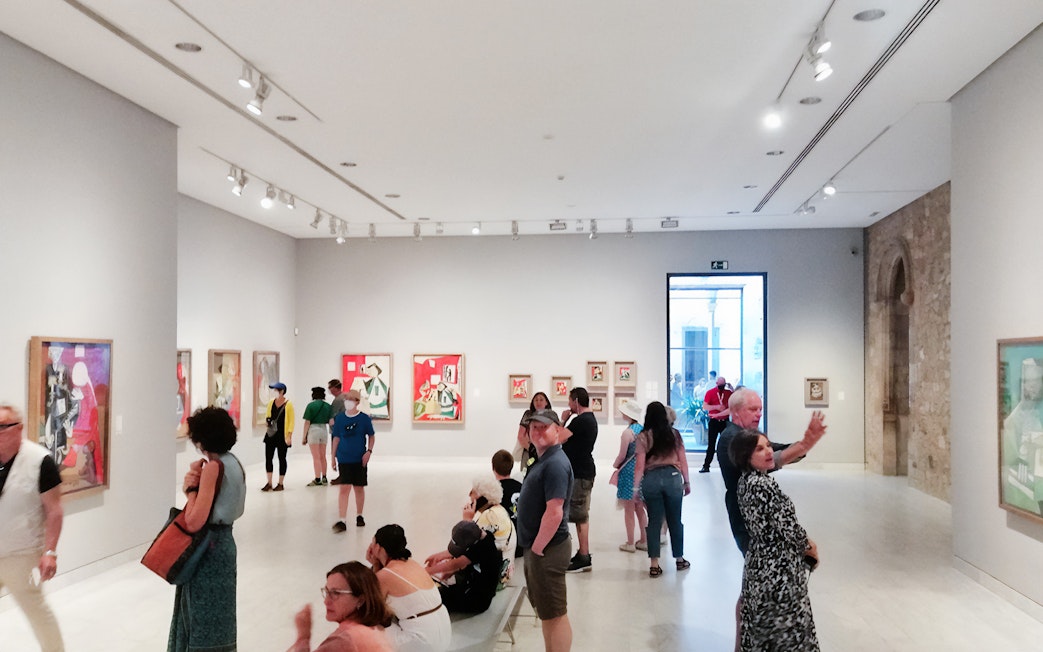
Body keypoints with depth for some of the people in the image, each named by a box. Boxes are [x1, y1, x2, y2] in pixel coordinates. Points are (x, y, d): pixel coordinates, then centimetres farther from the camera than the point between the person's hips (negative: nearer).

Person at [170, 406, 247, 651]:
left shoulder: (214, 467, -20)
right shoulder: (235, 464, 5)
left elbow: (194, 522, -25)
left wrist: (191, 488, -12)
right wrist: (199, 480, 2)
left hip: (208, 548, -8)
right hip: (225, 542, 8)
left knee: (204, 616, 4)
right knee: (217, 614, 19)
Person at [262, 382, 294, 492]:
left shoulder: (288, 404, -7)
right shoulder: (271, 402, 7)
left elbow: (291, 421, -7)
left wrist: (289, 435, -13)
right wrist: (267, 420, -4)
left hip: (282, 436, -5)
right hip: (271, 434, 5)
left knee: (282, 459, 5)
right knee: (268, 458, 2)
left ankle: (280, 484, 14)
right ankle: (269, 483, 11)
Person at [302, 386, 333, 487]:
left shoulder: (311, 405, -8)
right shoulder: (328, 406, 4)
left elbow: (307, 423, -9)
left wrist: (304, 437, -4)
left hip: (313, 430, -4)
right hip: (324, 430, 4)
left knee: (316, 457, 1)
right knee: (323, 456, 15)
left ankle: (317, 480, 3)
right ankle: (324, 478, 19)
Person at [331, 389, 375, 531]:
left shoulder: (364, 418, -4)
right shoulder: (339, 418, 0)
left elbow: (371, 436, 5)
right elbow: (336, 438, 8)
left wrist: (369, 451, -9)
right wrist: (333, 457, 10)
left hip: (360, 459, 0)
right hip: (344, 459, 0)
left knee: (359, 488, 11)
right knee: (344, 488, -8)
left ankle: (359, 516, 30)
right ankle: (342, 521, -9)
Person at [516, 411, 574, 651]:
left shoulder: (555, 464, -20)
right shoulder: (543, 460, 12)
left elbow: (554, 513, -26)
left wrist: (537, 548, -18)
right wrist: (534, 548, 14)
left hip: (547, 549, -10)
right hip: (538, 546, 10)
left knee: (555, 615, -1)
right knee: (545, 611, 20)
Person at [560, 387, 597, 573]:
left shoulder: (580, 421, -19)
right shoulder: (590, 419, 15)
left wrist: (563, 420, -3)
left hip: (579, 473, -11)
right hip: (584, 471, 11)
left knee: (580, 516, -6)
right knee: (582, 515, 16)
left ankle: (583, 559, -3)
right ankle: (583, 553, 24)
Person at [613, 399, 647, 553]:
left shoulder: (628, 432, -17)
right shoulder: (643, 429, 3)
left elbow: (622, 456, -13)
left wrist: (615, 465, 5)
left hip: (629, 471, -7)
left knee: (629, 509, 3)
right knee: (640, 508, 17)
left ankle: (630, 544, 9)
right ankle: (644, 540, 22)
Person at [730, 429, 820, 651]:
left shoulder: (746, 481, 6)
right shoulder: (763, 485, -23)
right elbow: (787, 529, -21)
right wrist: (810, 549, -2)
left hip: (759, 565, 9)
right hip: (778, 569, -9)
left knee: (763, 629, 18)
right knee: (788, 632, 4)